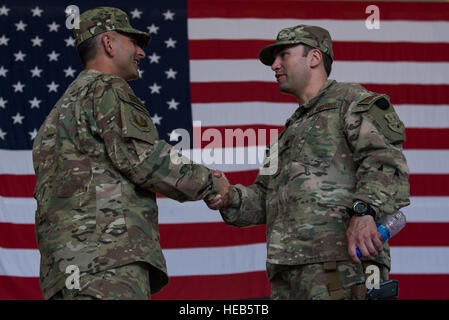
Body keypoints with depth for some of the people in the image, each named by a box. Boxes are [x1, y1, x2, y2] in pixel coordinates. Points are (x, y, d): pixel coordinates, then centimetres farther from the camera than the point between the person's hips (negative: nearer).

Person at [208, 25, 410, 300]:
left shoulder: (353, 101, 8)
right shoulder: (293, 130, 35)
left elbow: (384, 158, -10)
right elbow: (264, 199, 27)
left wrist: (364, 210, -27)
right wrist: (229, 198, 5)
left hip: (344, 260, -8)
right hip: (290, 272, 8)